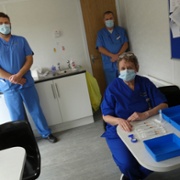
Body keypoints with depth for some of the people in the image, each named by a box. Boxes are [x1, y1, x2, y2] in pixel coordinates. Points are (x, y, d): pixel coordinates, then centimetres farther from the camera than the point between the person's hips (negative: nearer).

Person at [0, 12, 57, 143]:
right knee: (17, 116, 10)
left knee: (36, 110, 12)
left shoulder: (21, 40, 3)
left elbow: (29, 59, -3)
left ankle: (46, 133, 29)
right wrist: (12, 79, -15)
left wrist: (19, 75, -16)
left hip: (27, 83, 1)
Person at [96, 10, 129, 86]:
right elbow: (100, 48, -3)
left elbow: (125, 44, 2)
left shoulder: (121, 30, 9)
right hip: (109, 65, -1)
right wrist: (113, 56, -15)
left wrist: (118, 55, -15)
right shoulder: (101, 33, 6)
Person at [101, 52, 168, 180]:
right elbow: (106, 116, -7)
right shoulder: (113, 88, -7)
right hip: (119, 131, -2)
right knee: (127, 164, -23)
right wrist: (119, 120, -30)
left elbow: (164, 105, -5)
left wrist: (145, 114, -24)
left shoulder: (145, 83, -1)